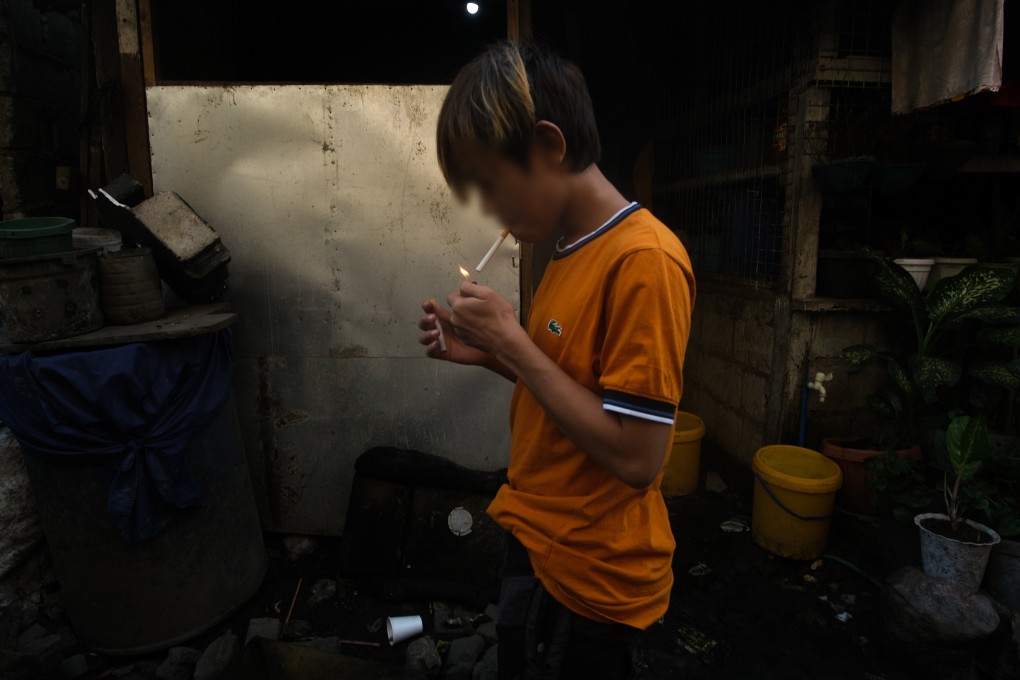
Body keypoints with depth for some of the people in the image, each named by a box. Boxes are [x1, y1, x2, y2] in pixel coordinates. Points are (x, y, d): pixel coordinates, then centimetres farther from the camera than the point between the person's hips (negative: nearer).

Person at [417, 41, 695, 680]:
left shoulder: (644, 258, -24)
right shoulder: (575, 251, 5)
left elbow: (636, 458, -26)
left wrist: (513, 342, -22)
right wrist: (489, 353, -1)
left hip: (589, 578, -8)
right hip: (542, 547, 8)